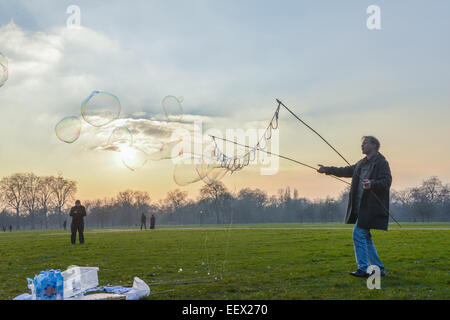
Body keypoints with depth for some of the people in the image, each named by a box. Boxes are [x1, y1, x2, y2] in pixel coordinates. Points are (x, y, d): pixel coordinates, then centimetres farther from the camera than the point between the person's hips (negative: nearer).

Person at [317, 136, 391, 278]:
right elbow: (347, 171, 31)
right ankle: (379, 269, 19)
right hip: (361, 206, 9)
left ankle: (363, 269, -6)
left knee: (359, 234, -12)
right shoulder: (362, 163, 19)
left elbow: (387, 182, -17)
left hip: (371, 206, -9)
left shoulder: (381, 162, -8)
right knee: (365, 237, 11)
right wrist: (328, 170, 34)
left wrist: (372, 184, -34)